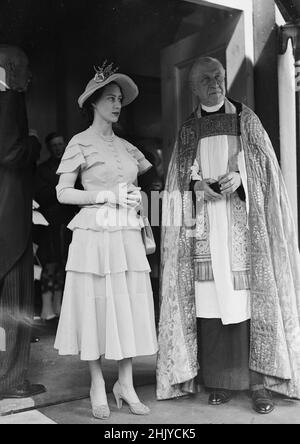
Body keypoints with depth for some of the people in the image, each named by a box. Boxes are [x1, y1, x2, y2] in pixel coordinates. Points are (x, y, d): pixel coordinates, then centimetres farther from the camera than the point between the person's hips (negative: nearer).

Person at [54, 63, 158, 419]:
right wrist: (108, 196, -10)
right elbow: (63, 193, -3)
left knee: (131, 306, 4)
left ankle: (125, 384, 16)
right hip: (95, 233, -4)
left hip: (128, 235, 5)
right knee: (97, 306, 0)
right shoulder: (80, 143, 2)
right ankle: (98, 386, 15)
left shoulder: (126, 147, 16)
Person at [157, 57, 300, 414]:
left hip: (242, 220, -1)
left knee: (249, 296, -7)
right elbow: (179, 177, 13)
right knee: (210, 299, -3)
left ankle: (259, 379, 0)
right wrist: (197, 184, -8)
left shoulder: (245, 119, 10)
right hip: (204, 223, 2)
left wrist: (239, 178, -14)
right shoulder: (188, 129, 15)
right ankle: (218, 380, 6)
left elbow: (265, 166, 5)